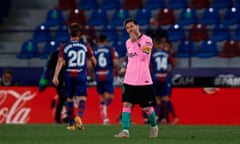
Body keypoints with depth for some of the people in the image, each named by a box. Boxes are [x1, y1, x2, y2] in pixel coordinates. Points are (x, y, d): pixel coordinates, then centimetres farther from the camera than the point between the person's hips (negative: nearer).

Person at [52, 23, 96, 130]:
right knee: (82, 98, -5)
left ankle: (71, 123, 17)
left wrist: (55, 76, -12)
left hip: (69, 76, 1)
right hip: (81, 75, -1)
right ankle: (79, 116, -33)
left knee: (69, 99, 12)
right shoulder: (85, 46, 3)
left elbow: (60, 62, -9)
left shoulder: (64, 47, 0)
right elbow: (93, 60, 12)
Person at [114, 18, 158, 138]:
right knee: (126, 104, -8)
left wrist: (136, 42, -17)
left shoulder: (146, 40, -8)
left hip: (143, 81, -5)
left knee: (147, 107, 3)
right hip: (129, 80, 5)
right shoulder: (128, 42, 12)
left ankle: (154, 126, 27)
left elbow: (142, 57, -18)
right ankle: (125, 130, -12)